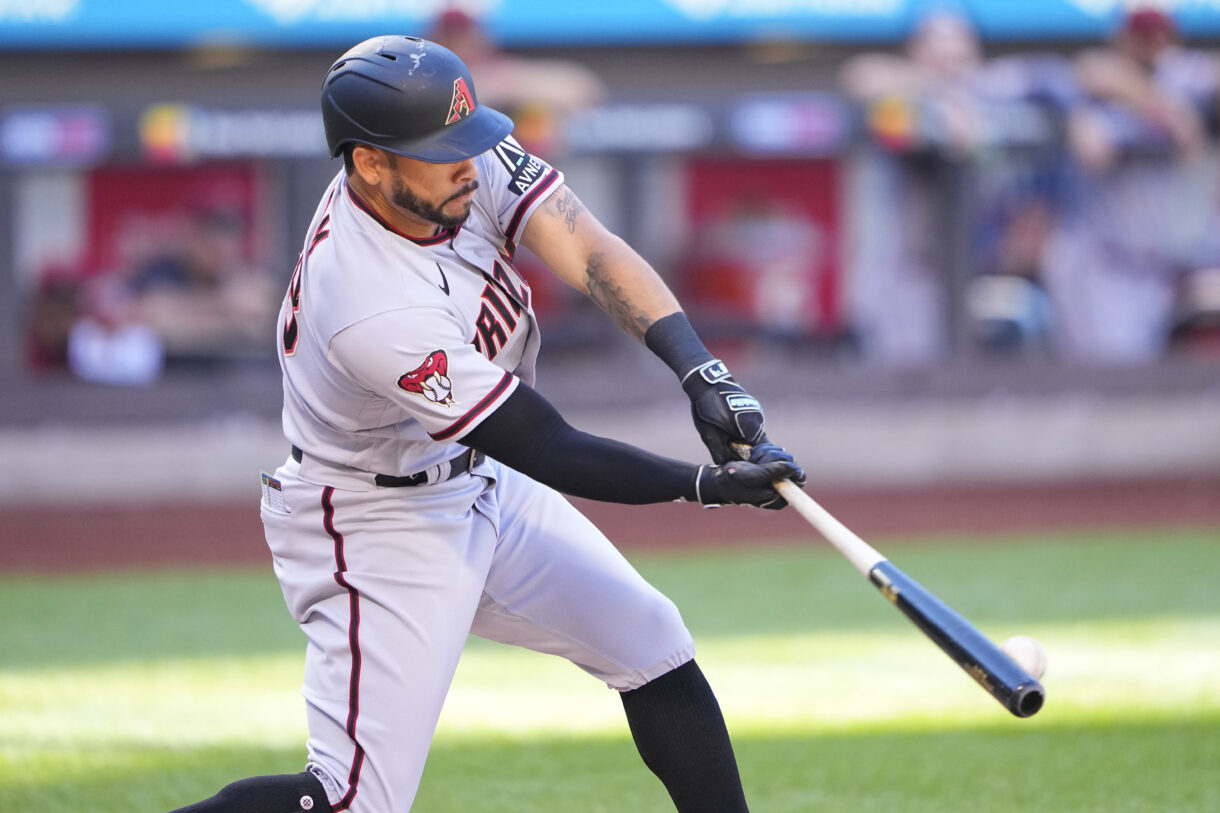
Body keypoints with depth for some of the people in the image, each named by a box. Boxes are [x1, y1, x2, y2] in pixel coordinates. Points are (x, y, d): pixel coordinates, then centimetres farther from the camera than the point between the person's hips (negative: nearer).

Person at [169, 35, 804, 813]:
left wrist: (703, 372, -36)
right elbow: (549, 452, -29)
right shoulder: (373, 310, -35)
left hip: (481, 484, 9)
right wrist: (708, 485, -28)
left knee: (654, 645, 9)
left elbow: (592, 253, -22)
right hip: (377, 531, -9)